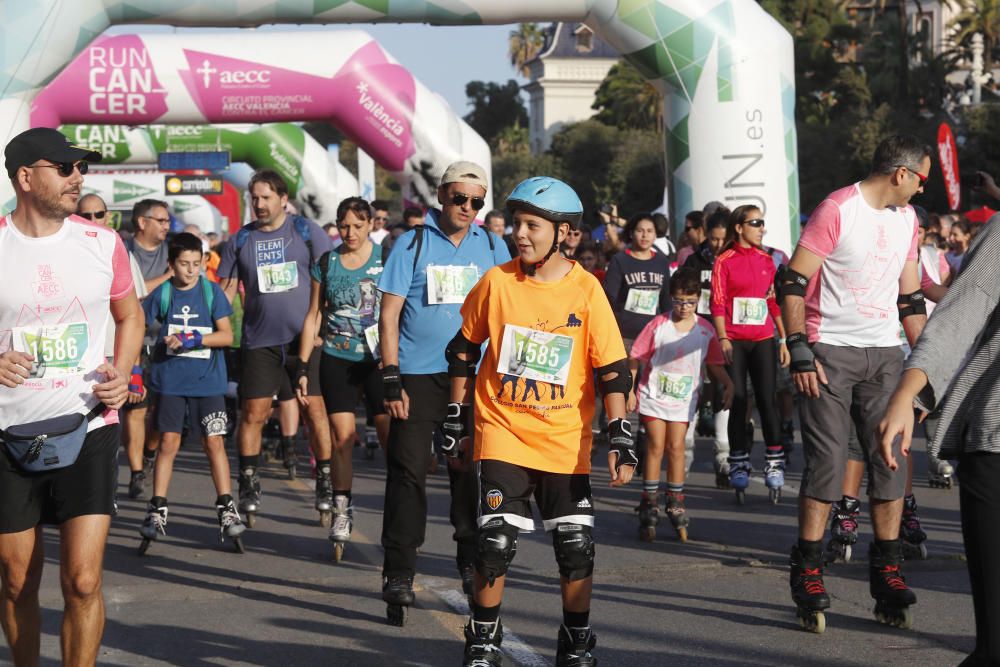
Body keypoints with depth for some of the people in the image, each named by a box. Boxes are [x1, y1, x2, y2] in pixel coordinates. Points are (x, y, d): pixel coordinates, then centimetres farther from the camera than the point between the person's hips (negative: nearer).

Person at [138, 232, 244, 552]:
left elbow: (227, 335, -4)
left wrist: (194, 339, -16)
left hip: (208, 380, 0)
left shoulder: (211, 291, 0)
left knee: (214, 442, -3)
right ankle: (157, 510, 7)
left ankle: (226, 509, 3)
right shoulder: (162, 293, 2)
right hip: (170, 380, 0)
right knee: (168, 442, 0)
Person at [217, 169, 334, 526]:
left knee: (315, 410, -3)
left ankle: (326, 484, 7)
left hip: (305, 337, -2)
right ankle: (248, 487, 10)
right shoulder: (241, 240, 9)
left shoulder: (306, 231, 3)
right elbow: (226, 291, 11)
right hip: (259, 340, 2)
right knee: (253, 412, -1)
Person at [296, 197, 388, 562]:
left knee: (392, 436, -9)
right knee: (343, 437, -5)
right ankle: (342, 512, 5)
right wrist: (302, 366, 7)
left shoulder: (386, 259, 1)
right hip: (337, 359, 2)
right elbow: (314, 316, 12)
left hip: (379, 358, -2)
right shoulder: (326, 263, 8)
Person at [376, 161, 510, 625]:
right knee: (408, 473, -5)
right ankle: (398, 574, -1)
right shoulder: (412, 244, 0)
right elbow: (389, 315, -2)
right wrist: (391, 379, -9)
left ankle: (472, 562, 24)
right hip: (418, 376, -3)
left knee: (471, 473, 8)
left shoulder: (492, 247, 9)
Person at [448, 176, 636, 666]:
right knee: (495, 543, -8)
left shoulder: (586, 290, -5)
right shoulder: (496, 282, -3)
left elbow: (611, 369, -3)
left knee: (577, 547, 2)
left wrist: (619, 439, -9)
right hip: (502, 433, 0)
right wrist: (457, 419, 10)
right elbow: (463, 350, 10)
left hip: (565, 440, 0)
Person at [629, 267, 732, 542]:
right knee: (655, 446, -2)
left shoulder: (705, 330, -1)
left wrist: (728, 385, -8)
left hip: (683, 399, 1)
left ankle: (676, 504, 11)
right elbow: (635, 358, -2)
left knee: (676, 447, 0)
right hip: (653, 395, -1)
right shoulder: (658, 325, -7)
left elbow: (715, 364, 8)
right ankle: (649, 504, 6)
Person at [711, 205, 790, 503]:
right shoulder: (725, 261, -1)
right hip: (734, 341, -3)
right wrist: (722, 338, -14)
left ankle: (774, 463, 2)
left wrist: (783, 338, 11)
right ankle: (739, 465, 8)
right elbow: (717, 303, -5)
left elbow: (775, 301, 14)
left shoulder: (766, 260, 11)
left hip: (763, 339, 3)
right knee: (738, 402, 1)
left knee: (767, 400, -2)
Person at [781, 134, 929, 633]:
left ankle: (886, 571, 10)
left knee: (891, 460, 2)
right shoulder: (837, 211, -9)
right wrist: (800, 353, -17)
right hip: (830, 351, -6)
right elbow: (792, 282, -11)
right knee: (827, 460, -8)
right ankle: (807, 573, 0)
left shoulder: (907, 219, 14)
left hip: (884, 353, 6)